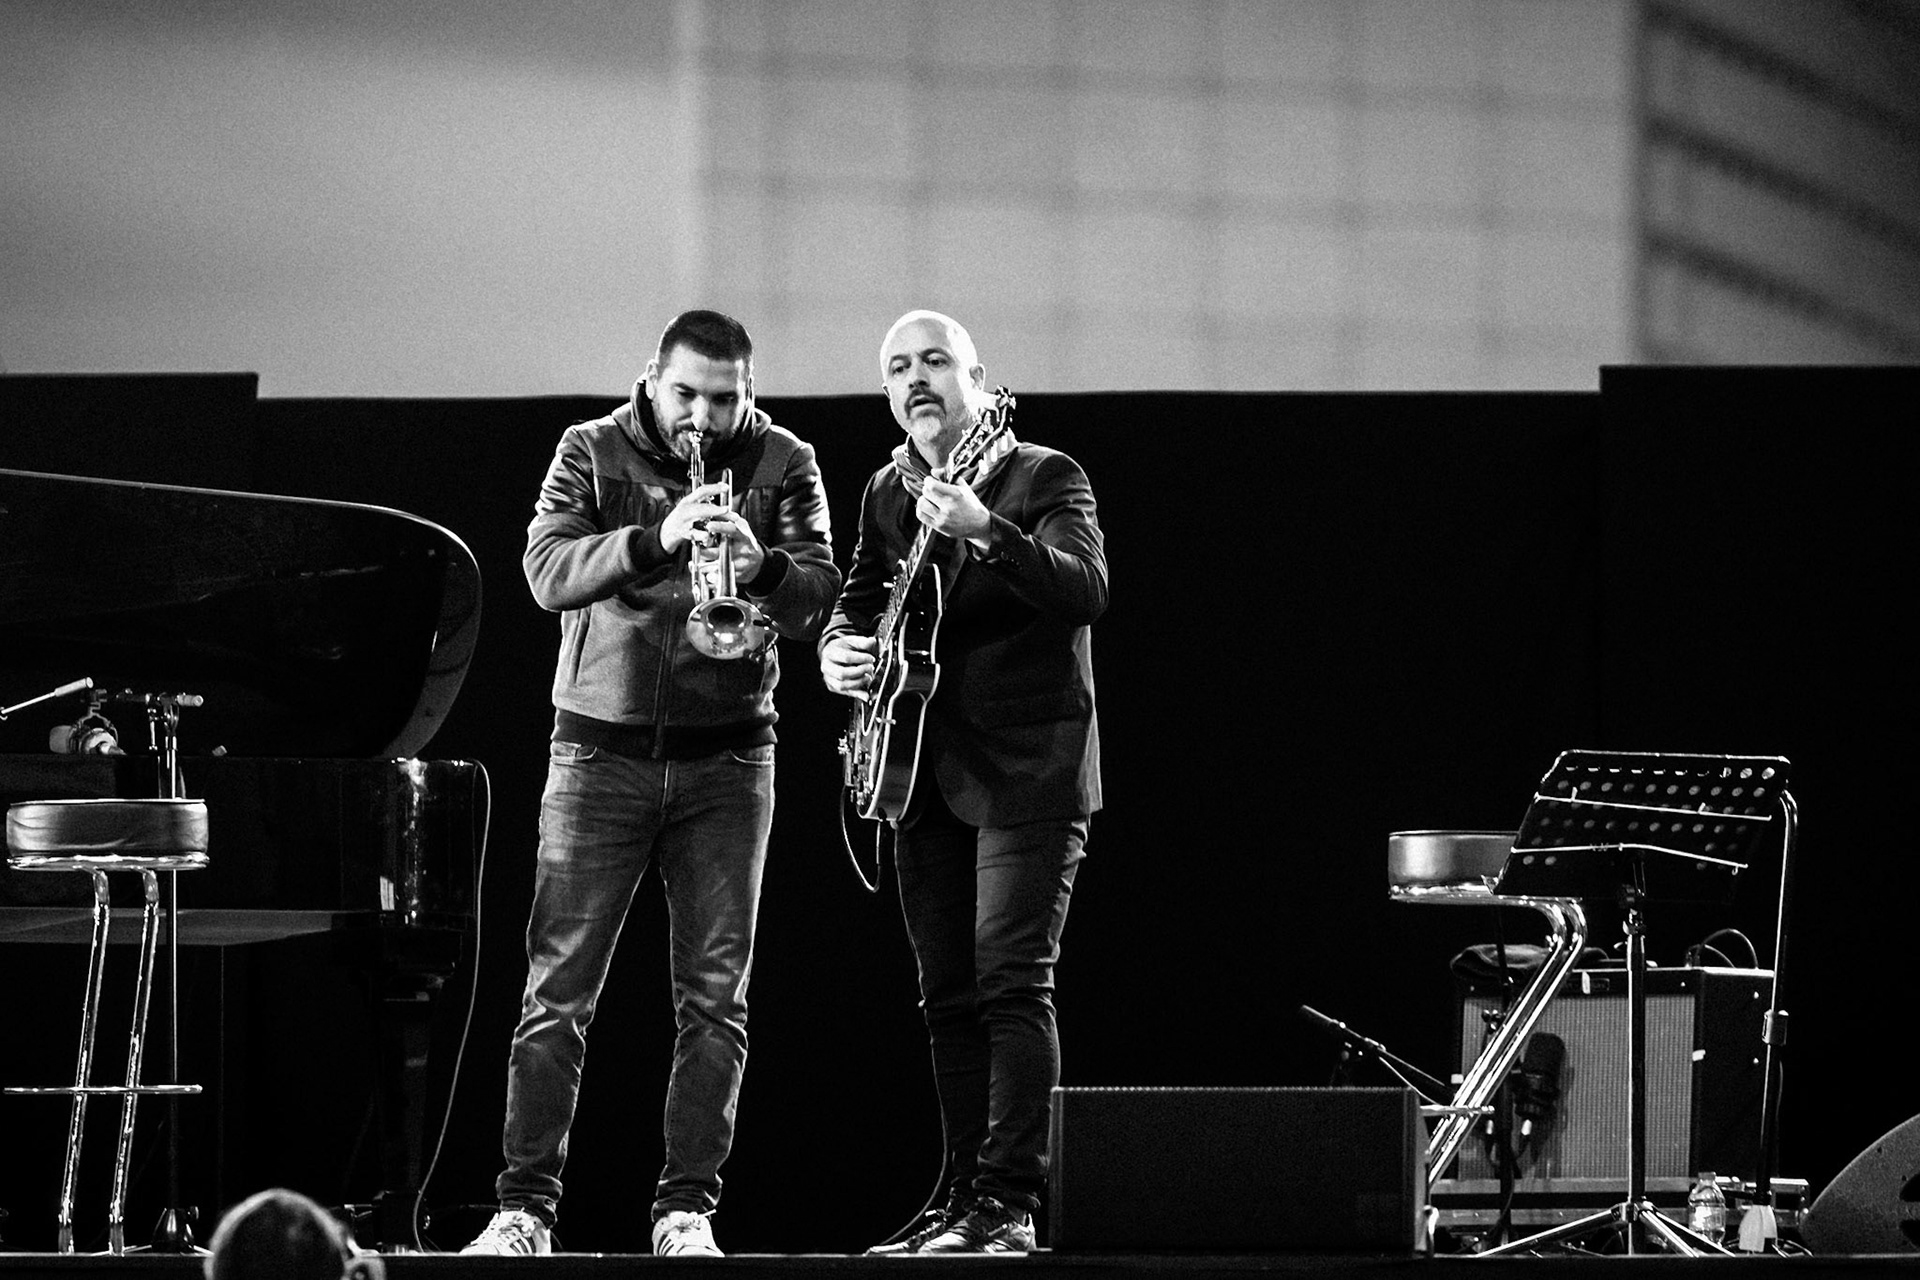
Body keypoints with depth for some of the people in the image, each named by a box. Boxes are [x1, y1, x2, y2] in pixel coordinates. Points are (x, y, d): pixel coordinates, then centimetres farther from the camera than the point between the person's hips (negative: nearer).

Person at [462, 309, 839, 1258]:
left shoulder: (784, 465, 5)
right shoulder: (592, 452, 2)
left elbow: (819, 599, -6)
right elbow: (548, 571, -13)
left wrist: (761, 565, -27)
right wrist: (657, 540, -27)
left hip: (726, 755, 1)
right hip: (601, 746, -1)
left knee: (715, 993, 0)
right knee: (558, 991, -4)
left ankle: (688, 1204, 5)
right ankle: (524, 1204, -2)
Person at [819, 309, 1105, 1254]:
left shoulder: (1046, 478, -7)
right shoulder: (886, 493, 13)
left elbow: (1088, 591, -23)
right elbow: (860, 597, 23)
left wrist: (985, 533, -37)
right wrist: (839, 649, -1)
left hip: (1027, 774, -7)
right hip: (928, 775, 7)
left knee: (1011, 983, -13)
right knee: (949, 996, 8)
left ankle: (1010, 1205, -14)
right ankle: (965, 1196, 12)